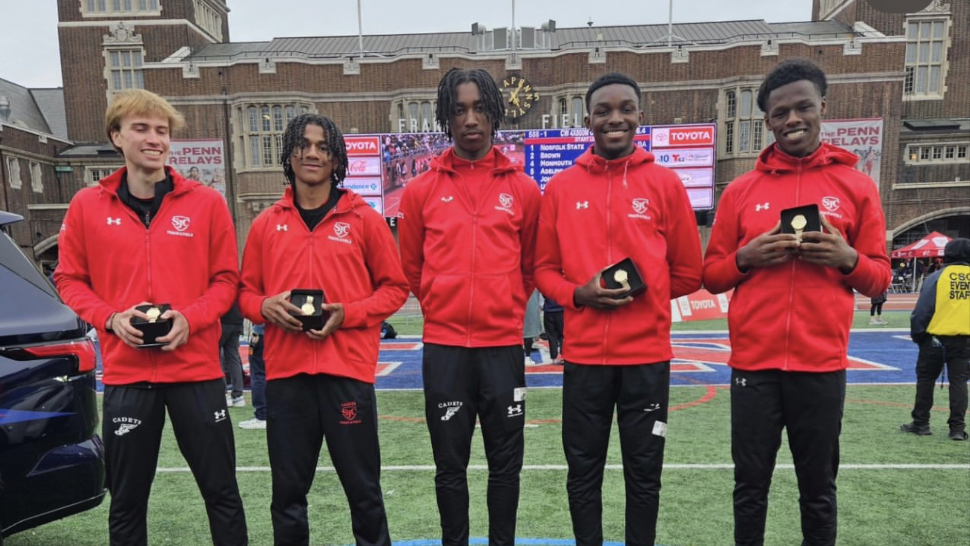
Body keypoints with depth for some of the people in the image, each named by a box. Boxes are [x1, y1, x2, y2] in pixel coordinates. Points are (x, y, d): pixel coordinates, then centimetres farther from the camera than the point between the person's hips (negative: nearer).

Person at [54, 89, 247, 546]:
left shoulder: (205, 202, 0)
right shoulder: (87, 205, 3)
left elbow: (226, 278, 3)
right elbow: (70, 279, 9)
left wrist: (191, 318, -14)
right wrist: (111, 318, -9)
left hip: (197, 368, -1)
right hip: (125, 372, 1)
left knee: (221, 490, 9)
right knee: (127, 500, 14)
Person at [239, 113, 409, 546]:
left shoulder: (363, 218, 1)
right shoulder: (266, 224, 8)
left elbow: (394, 287, 3)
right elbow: (246, 291, 14)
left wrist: (347, 314, -11)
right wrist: (267, 307, -8)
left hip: (348, 367, -2)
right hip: (285, 370, 3)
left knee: (362, 484, 8)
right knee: (288, 487, 14)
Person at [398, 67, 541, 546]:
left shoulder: (522, 189, 2)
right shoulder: (421, 191, 1)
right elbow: (411, 268, 10)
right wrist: (442, 309, 11)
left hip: (503, 345, 0)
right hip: (443, 348, 0)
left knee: (505, 463, 12)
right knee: (450, 465, 12)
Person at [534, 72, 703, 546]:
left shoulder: (665, 184, 2)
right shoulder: (561, 187, 4)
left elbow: (688, 273, 7)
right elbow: (544, 269, 5)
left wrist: (642, 292, -2)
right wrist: (579, 294, -11)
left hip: (647, 355, 0)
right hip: (583, 354, 1)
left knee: (644, 474, 12)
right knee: (583, 472, 13)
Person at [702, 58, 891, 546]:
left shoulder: (856, 185, 5)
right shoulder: (740, 190, 5)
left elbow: (879, 278, 7)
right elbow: (711, 276, 8)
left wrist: (847, 259, -13)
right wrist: (746, 257, -11)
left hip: (822, 365, 0)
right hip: (753, 363, 0)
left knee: (818, 487, 12)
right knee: (750, 486, 10)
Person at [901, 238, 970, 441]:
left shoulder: (937, 277, -6)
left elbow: (922, 310, -8)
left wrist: (916, 335, 2)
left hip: (936, 338, -3)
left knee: (925, 379, 9)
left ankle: (921, 423, 15)